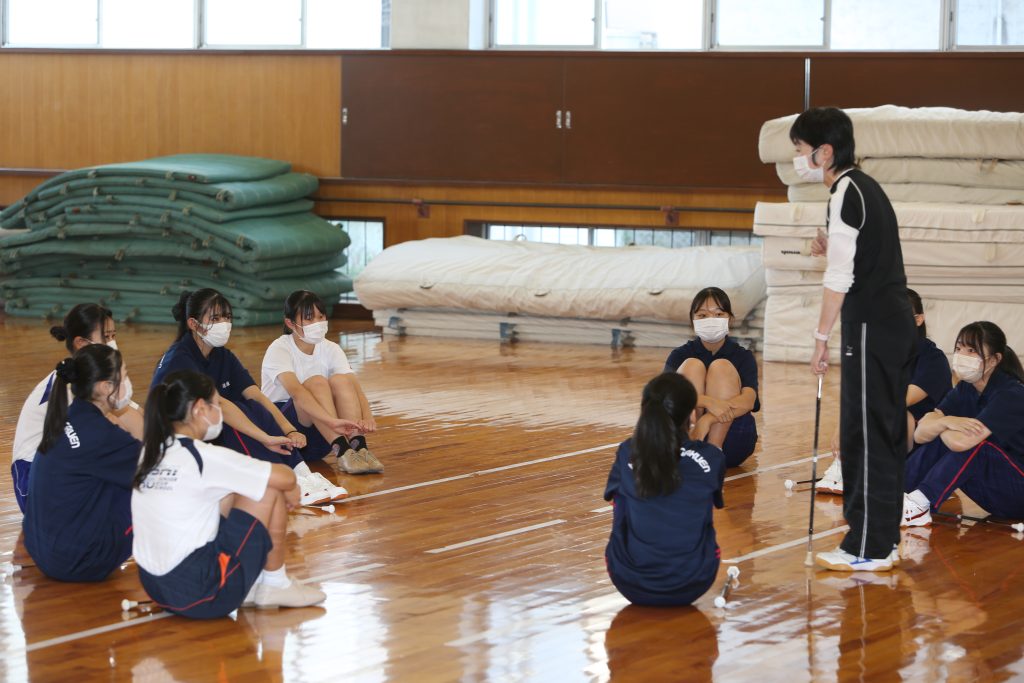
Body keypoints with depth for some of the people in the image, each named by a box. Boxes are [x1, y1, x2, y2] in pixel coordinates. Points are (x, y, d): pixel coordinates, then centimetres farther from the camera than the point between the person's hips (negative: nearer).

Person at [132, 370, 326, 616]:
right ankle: (276, 585, 14)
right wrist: (291, 491, 14)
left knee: (230, 494, 19)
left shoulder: (151, 453, 8)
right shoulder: (205, 457, -13)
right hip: (200, 595, -8)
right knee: (272, 490, 0)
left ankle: (252, 585, 16)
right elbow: (285, 478, -9)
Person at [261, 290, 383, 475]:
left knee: (340, 380, -21)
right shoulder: (279, 349, -15)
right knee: (316, 382, -29)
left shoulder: (331, 349, 0)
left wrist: (367, 418, -38)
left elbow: (354, 388, -15)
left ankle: (358, 446, -33)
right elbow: (295, 390, -34)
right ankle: (342, 452, -40)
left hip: (317, 440, 4)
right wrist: (331, 420, -49)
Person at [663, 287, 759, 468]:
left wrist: (708, 419, -38)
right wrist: (709, 402, -39)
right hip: (684, 437, 0)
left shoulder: (743, 357, 0)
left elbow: (748, 400, -19)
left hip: (733, 441, 0)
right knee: (692, 365, -17)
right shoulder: (680, 356, 2)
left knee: (722, 367, -18)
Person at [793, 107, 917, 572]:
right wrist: (831, 249, 11)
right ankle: (884, 541, 17)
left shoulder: (846, 193, -12)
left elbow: (839, 278, -16)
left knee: (864, 438, -6)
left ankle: (866, 550, -4)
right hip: (896, 325, 10)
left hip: (870, 330, -10)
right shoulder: (866, 188, 17)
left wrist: (821, 336, -13)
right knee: (885, 436, 12)